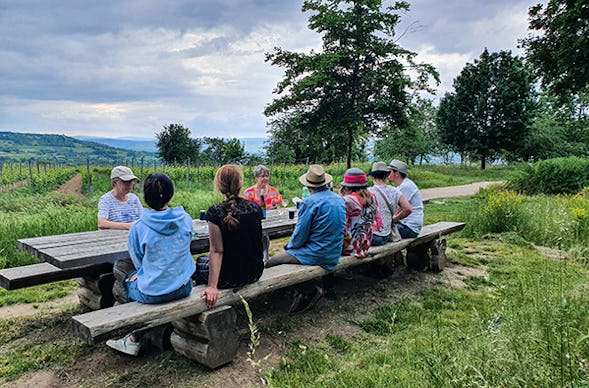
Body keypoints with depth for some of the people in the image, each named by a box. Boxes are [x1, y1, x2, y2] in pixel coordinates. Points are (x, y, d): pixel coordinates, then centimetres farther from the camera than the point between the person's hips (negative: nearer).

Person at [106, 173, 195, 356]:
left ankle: (135, 339, 37)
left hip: (153, 293, -4)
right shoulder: (186, 220, -8)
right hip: (183, 288, 4)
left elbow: (139, 263, -1)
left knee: (129, 279, 28)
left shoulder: (138, 228, -17)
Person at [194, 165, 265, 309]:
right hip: (255, 274, 5)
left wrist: (212, 287, -16)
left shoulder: (216, 212, -19)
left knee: (200, 262, 26)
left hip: (229, 278, -5)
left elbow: (217, 251, -19)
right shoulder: (255, 208, -5)